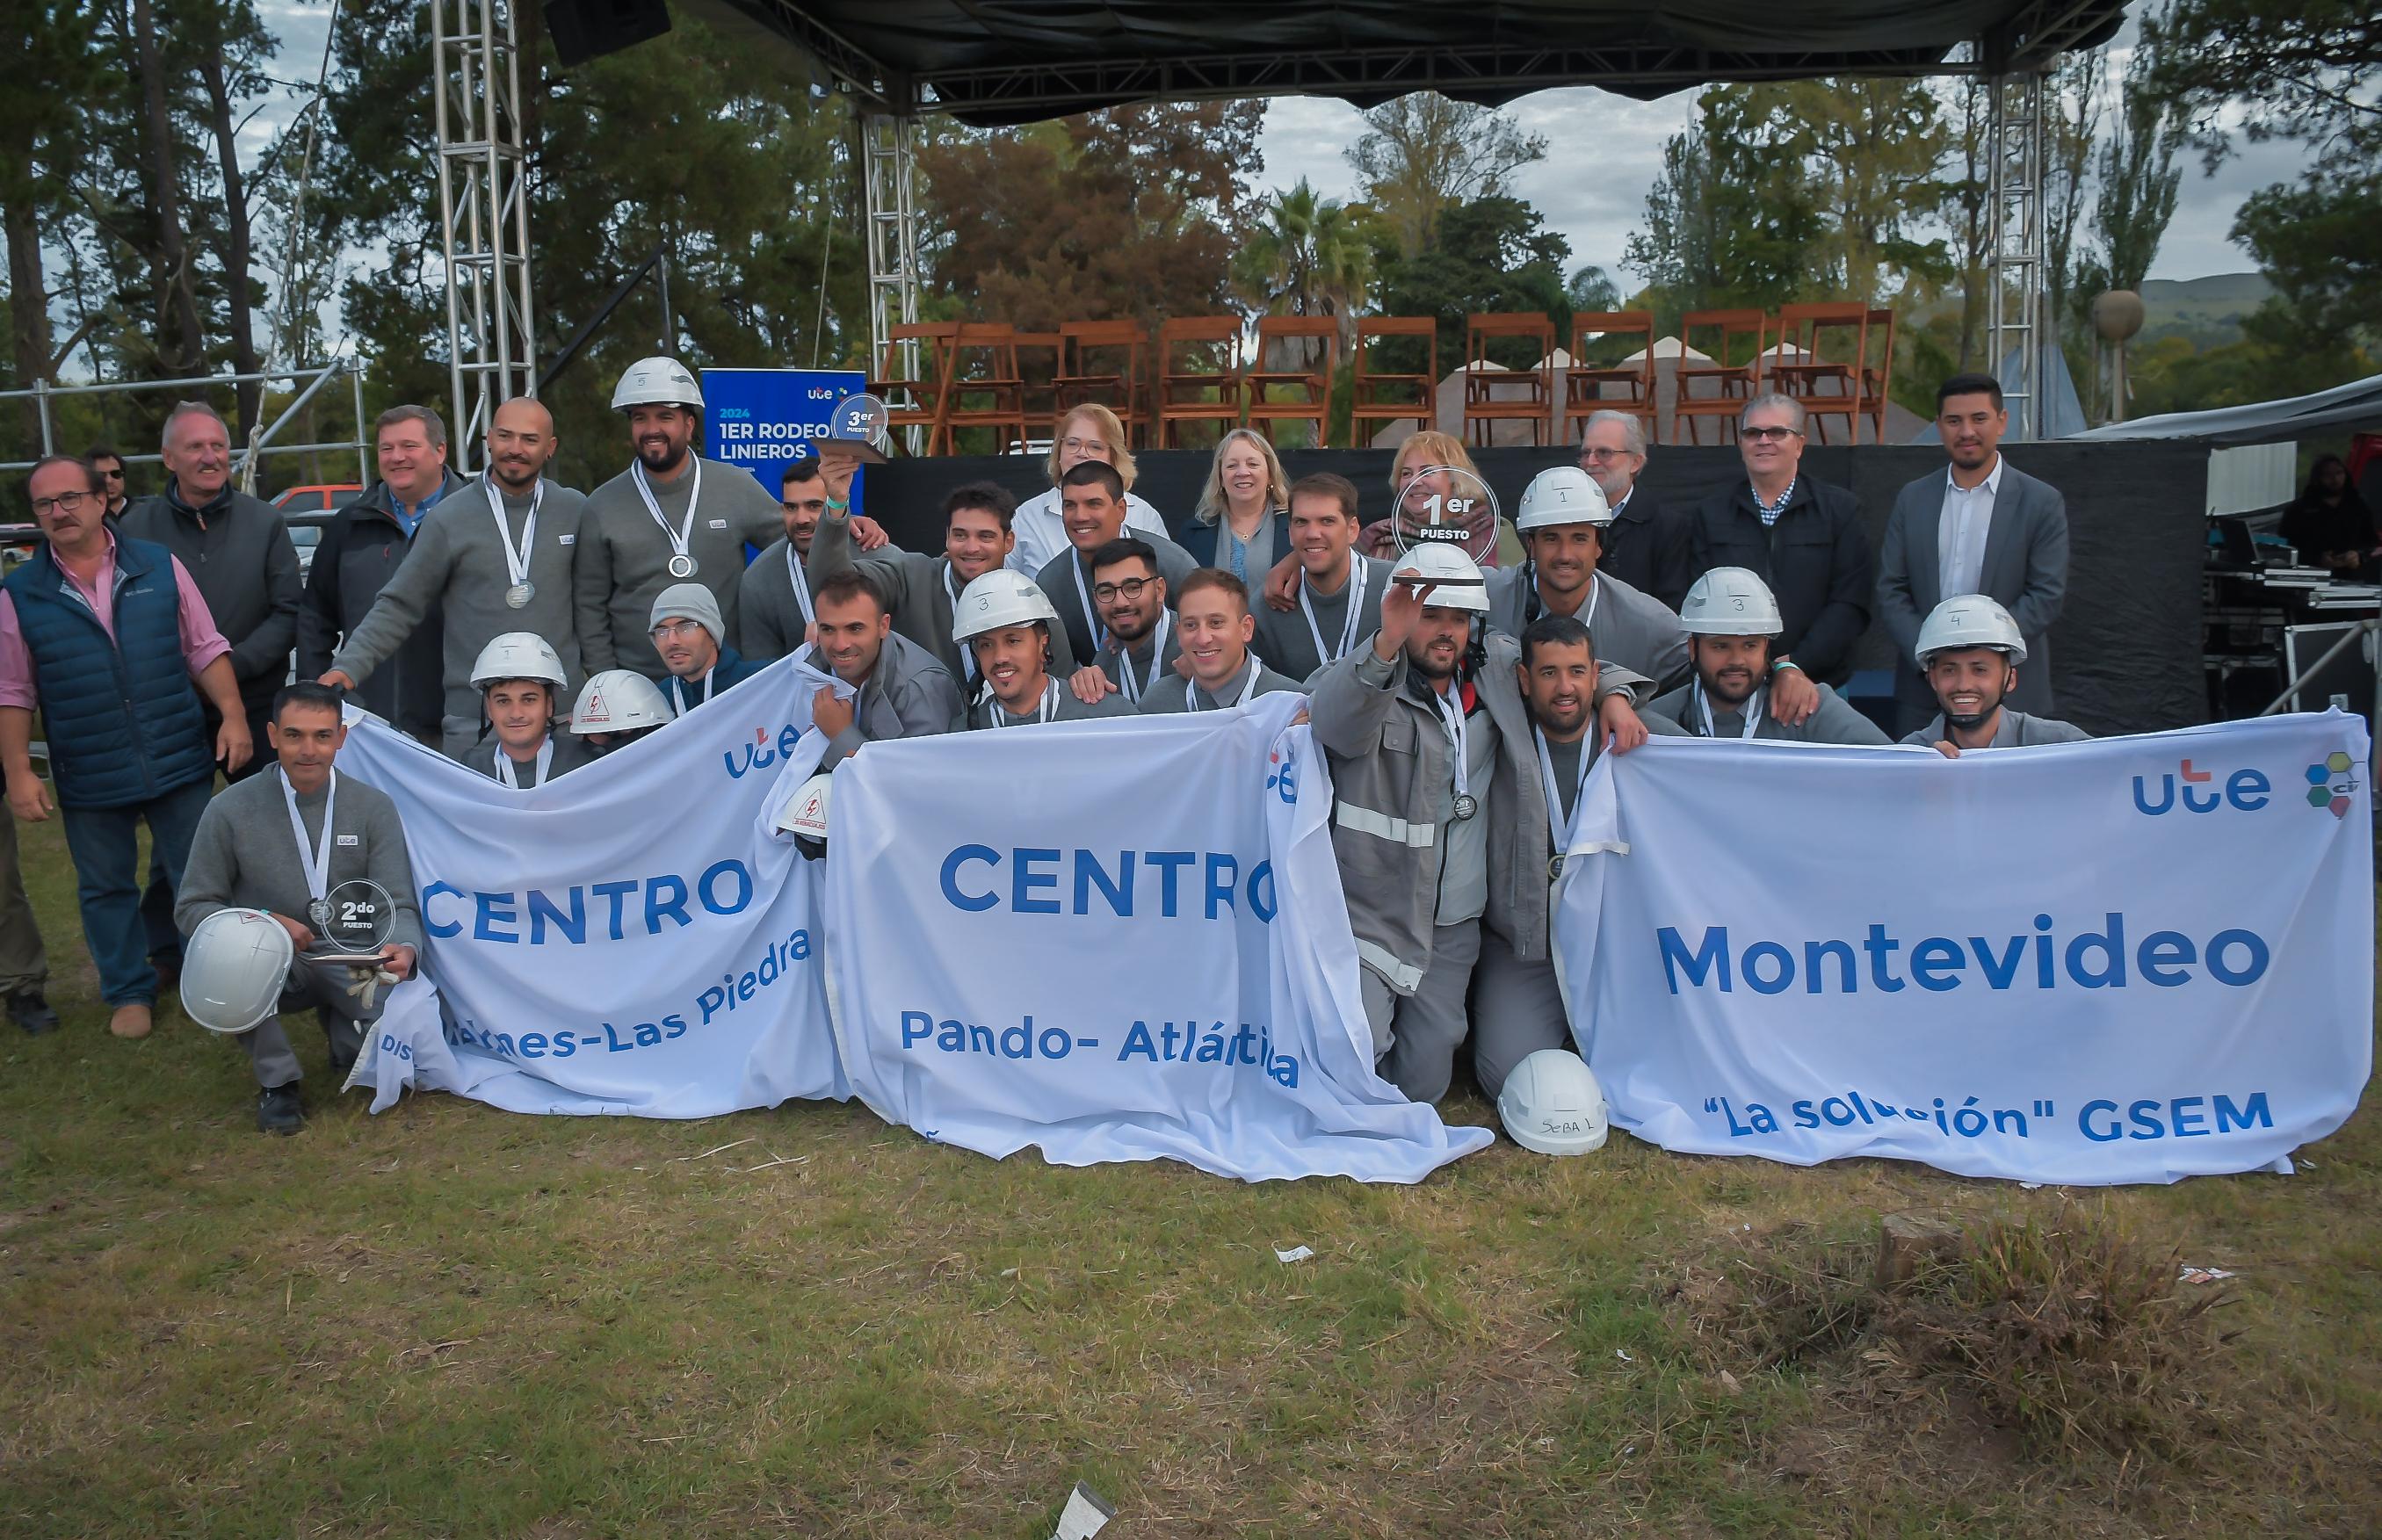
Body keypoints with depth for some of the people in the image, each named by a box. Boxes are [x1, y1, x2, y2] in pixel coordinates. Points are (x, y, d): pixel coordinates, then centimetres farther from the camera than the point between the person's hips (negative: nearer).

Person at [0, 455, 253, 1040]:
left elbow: (205, 650, 4)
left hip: (179, 764, 0)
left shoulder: (159, 566, 0)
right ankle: (129, 992, 28)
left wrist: (233, 713, -8)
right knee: (106, 889, 13)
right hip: (89, 780, 0)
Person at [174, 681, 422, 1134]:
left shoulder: (374, 807, -3)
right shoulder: (232, 811, -6)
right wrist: (265, 923, -21)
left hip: (350, 965, 1)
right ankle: (277, 1081, -11)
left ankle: (343, 1030, 12)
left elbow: (397, 905, -7)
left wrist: (405, 948, -32)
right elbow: (192, 907, -1)